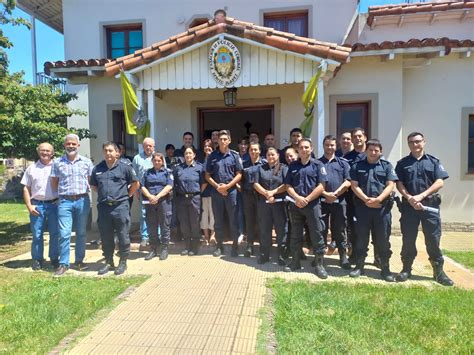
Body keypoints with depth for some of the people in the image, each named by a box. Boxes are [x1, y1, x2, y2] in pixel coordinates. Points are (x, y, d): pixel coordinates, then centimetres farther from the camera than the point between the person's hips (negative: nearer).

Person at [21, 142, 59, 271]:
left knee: (55, 234, 4)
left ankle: (55, 259, 16)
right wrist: (29, 206, -1)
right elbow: (26, 189, 9)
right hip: (37, 205, 1)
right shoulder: (31, 168, 9)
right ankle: (37, 260, 17)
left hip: (54, 204, -1)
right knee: (37, 235, 5)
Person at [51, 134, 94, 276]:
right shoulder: (57, 162, 4)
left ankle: (79, 261, 22)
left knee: (81, 233, 10)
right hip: (65, 201, -1)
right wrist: (62, 192, 5)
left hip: (82, 200, 1)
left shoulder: (86, 161, 5)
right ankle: (63, 264, 7)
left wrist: (86, 190, 2)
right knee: (64, 234, -4)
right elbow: (54, 183, 10)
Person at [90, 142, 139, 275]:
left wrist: (126, 195, 4)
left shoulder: (125, 167, -2)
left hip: (120, 206, -3)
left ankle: (123, 263, 18)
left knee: (123, 236, 4)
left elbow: (135, 183, 6)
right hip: (103, 207, 4)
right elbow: (93, 185, 23)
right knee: (105, 237, 12)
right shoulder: (97, 168, 9)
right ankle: (109, 262, 26)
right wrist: (103, 195, 13)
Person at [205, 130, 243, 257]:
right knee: (218, 220, 9)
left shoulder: (235, 155, 0)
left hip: (231, 191, -2)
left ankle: (235, 245, 17)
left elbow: (239, 175, -2)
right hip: (216, 191, 2)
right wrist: (217, 186, -8)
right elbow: (207, 175, 6)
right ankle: (219, 245, 21)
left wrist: (227, 186, -12)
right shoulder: (212, 156, 5)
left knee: (233, 220, 5)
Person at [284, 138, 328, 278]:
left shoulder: (318, 165, -1)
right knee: (295, 235, 11)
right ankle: (295, 261, 23)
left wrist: (307, 199, -13)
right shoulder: (293, 166, 9)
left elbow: (321, 186, -8)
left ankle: (320, 264, 11)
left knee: (317, 235, 1)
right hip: (295, 205, 3)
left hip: (313, 205, -3)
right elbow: (288, 186, 6)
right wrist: (297, 197, -12)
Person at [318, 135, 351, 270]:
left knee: (339, 231, 6)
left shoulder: (343, 162, 10)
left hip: (339, 201, 0)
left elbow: (348, 182, 0)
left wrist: (335, 194, -10)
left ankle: (343, 257, 17)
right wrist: (325, 194, -13)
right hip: (321, 201, 0)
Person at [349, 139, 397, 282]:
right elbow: (354, 185, 1)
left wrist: (378, 199, -15)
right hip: (362, 206, 0)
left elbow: (390, 185, -1)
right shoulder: (357, 166, 7)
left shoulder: (387, 166, 8)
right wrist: (366, 199, -12)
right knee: (361, 238, 7)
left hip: (382, 207, 0)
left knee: (383, 239, 5)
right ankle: (359, 266, 18)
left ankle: (385, 269, 16)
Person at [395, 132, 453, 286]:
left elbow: (440, 182, -2)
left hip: (430, 204, 0)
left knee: (433, 239, 2)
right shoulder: (402, 163, 8)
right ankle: (406, 269, 16)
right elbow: (399, 184, 2)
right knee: (408, 239, 5)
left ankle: (438, 271, 14)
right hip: (409, 205, 0)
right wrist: (410, 198, -15)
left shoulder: (434, 161, 7)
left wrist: (421, 196, -14)